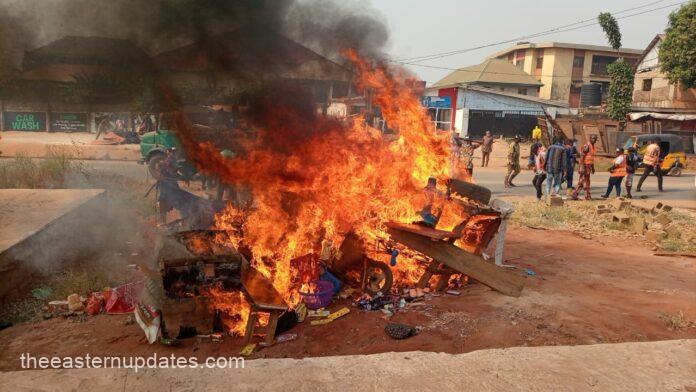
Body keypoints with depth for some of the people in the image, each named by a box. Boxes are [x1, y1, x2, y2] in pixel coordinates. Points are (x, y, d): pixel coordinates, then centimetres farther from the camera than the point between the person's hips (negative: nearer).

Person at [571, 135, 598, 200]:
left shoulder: (593, 146, 16)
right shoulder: (587, 146, -13)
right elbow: (582, 157, -19)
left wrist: (593, 168, 26)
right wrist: (582, 167, -25)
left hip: (589, 166, 9)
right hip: (585, 166, -9)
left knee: (581, 181, 8)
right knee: (586, 182, -2)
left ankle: (575, 194, 11)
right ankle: (587, 197, 4)